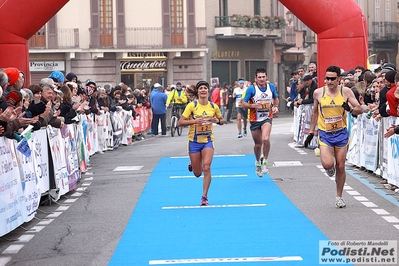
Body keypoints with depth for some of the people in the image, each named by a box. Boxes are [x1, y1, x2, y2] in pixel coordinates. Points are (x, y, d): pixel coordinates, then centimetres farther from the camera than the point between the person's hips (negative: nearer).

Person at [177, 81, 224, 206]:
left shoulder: (214, 106, 0)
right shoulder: (192, 105, -9)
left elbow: (221, 120, 15)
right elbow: (180, 122, -12)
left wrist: (217, 121, -9)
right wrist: (194, 121, -27)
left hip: (208, 141, 1)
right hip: (194, 141, -1)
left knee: (206, 168, -18)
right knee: (197, 173, 6)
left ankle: (204, 196, -8)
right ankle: (193, 165, 44)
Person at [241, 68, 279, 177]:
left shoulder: (271, 86, -3)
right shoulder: (251, 88, -12)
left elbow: (276, 98, 16)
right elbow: (244, 104, -8)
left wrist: (275, 106, -3)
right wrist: (253, 105, -26)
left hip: (267, 118, 0)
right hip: (255, 119, 0)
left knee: (266, 139, -25)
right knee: (258, 144, 10)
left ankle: (265, 162, -7)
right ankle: (258, 162, 38)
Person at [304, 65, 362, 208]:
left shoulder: (346, 92, -6)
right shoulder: (318, 93, -3)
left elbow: (360, 110, -3)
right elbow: (315, 113, 11)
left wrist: (350, 109, -25)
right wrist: (311, 132, 11)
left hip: (341, 133, 0)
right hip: (325, 134, 0)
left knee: (340, 167, 4)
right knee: (327, 164, -19)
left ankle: (339, 197, 21)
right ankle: (330, 168, 20)